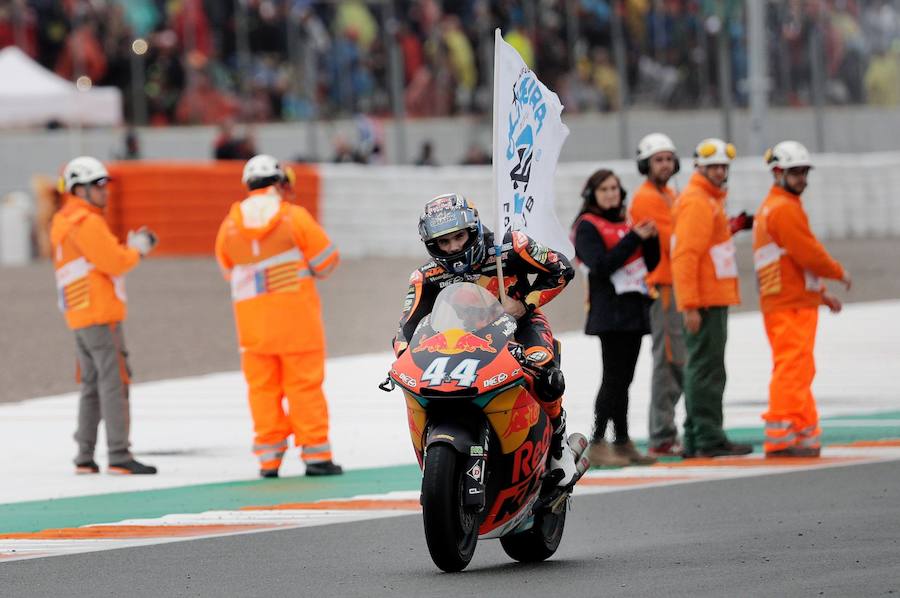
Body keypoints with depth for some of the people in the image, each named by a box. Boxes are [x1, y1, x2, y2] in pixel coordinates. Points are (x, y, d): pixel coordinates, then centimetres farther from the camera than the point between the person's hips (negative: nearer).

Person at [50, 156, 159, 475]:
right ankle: (119, 456, -12)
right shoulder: (87, 223, -14)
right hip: (100, 313, -10)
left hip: (78, 315, 10)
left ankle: (85, 457, 14)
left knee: (92, 385, 14)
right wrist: (137, 249, 1)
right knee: (114, 383, -9)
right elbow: (114, 263, -17)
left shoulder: (63, 222, 17)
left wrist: (131, 247, 9)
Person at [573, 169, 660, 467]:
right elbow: (601, 265, -18)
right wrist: (633, 238, -19)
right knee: (614, 378, -12)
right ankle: (597, 445, -11)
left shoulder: (624, 223, 18)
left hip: (634, 311, 7)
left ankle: (623, 443, 11)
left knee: (623, 378, 8)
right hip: (610, 313, -7)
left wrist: (651, 239, -2)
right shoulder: (587, 227, -4)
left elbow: (650, 263, 17)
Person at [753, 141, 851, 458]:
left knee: (798, 372, 13)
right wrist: (839, 272, 0)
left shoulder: (771, 207, 22)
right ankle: (780, 438, -15)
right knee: (792, 371, -12)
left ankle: (805, 434, 17)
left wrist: (822, 294, 23)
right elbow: (809, 253, -17)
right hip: (791, 304, -11)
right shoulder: (785, 208, -12)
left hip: (786, 301, 11)